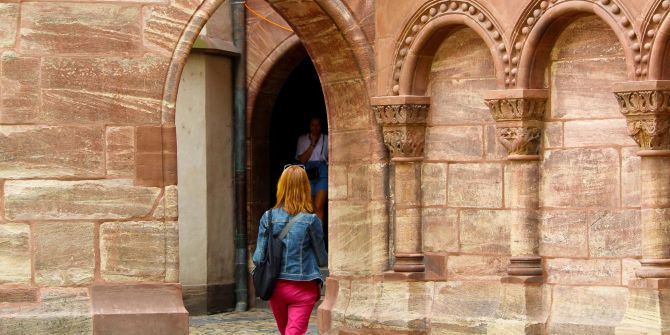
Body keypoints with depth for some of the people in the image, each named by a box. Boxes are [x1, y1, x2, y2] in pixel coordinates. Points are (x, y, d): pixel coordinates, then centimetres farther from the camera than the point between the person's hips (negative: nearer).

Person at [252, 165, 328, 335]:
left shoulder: (268, 217, -3)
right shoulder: (310, 220, -9)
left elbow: (258, 258, -3)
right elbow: (322, 259, 1)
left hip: (276, 287, 3)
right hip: (303, 287, -3)